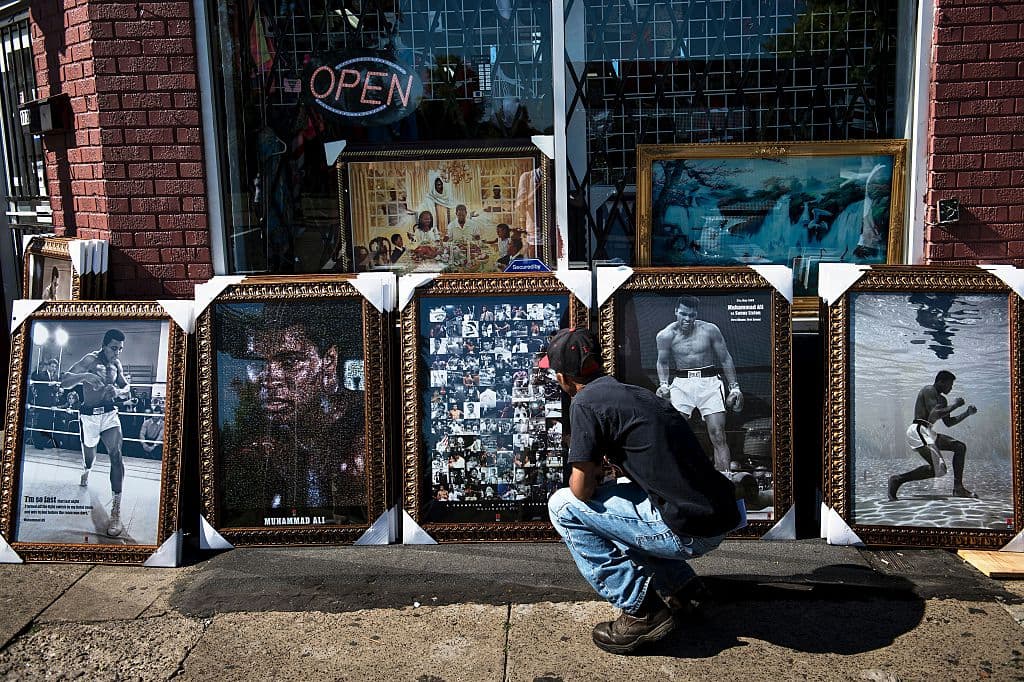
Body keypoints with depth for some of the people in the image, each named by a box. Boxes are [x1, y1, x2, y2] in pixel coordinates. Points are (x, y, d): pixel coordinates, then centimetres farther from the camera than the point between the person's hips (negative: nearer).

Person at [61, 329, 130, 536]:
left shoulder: (116, 364, 5)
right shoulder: (90, 360, -13)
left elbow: (127, 389, 10)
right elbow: (64, 383, -21)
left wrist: (118, 391, -14)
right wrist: (84, 376, -40)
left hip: (110, 413, 2)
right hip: (89, 415, -2)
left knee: (116, 454, -17)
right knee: (89, 452, 16)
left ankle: (116, 511, -20)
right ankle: (86, 471, 59)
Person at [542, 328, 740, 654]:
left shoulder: (585, 402, -8)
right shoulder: (635, 392, 17)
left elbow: (581, 489, -7)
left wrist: (588, 471, 13)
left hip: (690, 531, -9)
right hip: (723, 517, 9)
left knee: (563, 505, 2)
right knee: (620, 492, 30)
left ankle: (641, 611, 2)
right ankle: (682, 587, 24)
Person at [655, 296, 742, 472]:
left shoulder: (710, 330, -4)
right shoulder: (666, 335, -3)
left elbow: (725, 359, 5)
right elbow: (663, 362, 10)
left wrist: (734, 387, 4)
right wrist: (663, 384, -6)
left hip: (709, 382, 0)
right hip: (681, 383, 0)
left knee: (718, 436, -4)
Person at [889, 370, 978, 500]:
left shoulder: (942, 399, 25)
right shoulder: (929, 391, -6)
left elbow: (948, 422, 31)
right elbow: (934, 414, -19)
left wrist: (967, 413, 23)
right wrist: (954, 405, -7)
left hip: (927, 433, 11)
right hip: (919, 430, -11)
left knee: (960, 447, 14)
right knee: (939, 469, -21)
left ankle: (958, 488, 11)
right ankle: (898, 479, -17)